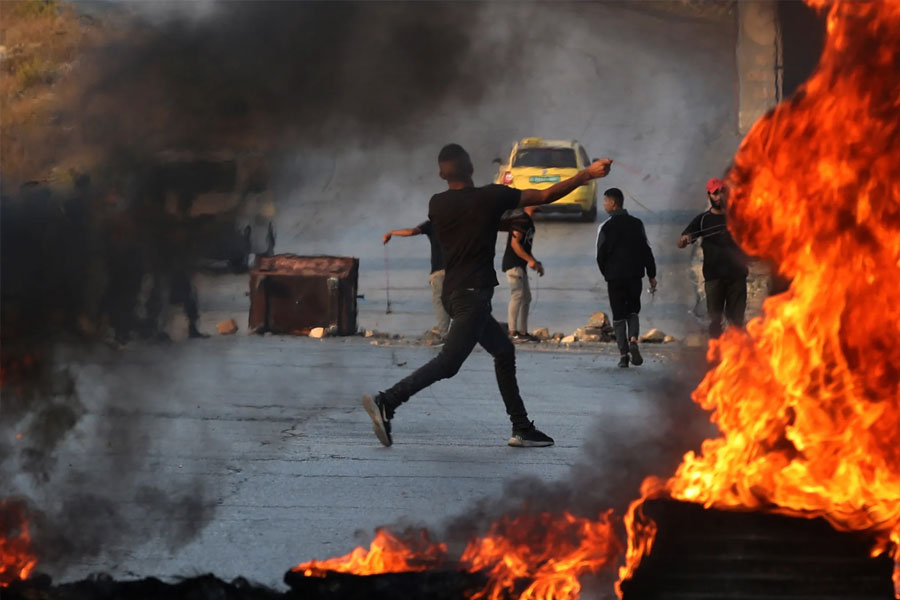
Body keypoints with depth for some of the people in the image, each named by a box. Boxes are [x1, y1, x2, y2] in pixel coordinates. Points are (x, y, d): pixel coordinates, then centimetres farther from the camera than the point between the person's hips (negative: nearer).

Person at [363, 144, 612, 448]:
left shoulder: (437, 204, 4)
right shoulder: (490, 197, -10)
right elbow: (545, 195, -5)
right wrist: (587, 175, 2)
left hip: (453, 293, 8)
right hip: (473, 294, -8)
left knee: (504, 350, 17)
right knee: (448, 362, -12)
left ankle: (522, 428, 16)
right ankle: (386, 402, -25)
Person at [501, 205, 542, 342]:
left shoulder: (528, 222, 17)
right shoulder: (521, 220, -14)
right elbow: (514, 243, -20)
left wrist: (536, 263, 18)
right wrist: (530, 260, -23)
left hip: (520, 265, 11)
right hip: (513, 264, -11)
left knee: (526, 297, 12)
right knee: (517, 295, -15)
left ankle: (523, 331, 17)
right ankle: (513, 332, -17)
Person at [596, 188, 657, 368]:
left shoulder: (605, 227, -6)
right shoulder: (636, 223, 5)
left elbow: (601, 255, -4)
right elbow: (646, 250, 5)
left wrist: (606, 274, 12)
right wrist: (652, 275, 9)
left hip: (615, 278, -3)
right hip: (635, 275, 3)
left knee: (619, 315, 4)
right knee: (633, 311, 16)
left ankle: (623, 354, -1)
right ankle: (633, 340, -12)